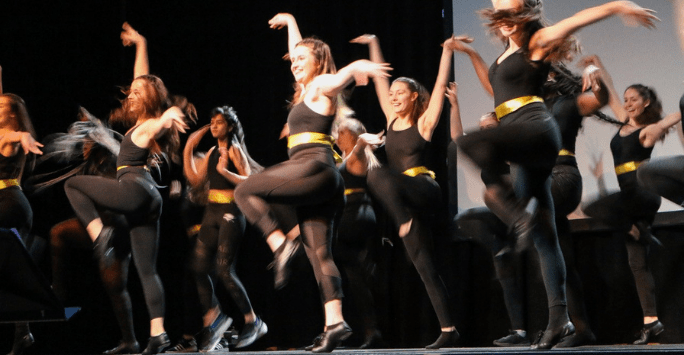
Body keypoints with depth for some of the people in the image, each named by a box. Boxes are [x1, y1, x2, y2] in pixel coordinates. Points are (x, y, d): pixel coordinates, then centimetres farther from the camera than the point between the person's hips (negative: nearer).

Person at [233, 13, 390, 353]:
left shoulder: (322, 85, 1)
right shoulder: (306, 89, 24)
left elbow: (348, 70, -23)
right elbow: (297, 52, 42)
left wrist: (361, 67, -44)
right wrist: (290, 23, 54)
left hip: (313, 166, -9)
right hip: (318, 183, 9)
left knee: (245, 191, -4)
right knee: (319, 253, -2)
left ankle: (280, 244, -15)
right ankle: (334, 322, -12)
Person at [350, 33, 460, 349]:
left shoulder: (424, 122, 1)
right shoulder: (392, 120, 15)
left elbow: (440, 85, -6)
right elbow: (380, 80, 20)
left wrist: (447, 51, -8)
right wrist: (373, 45, 24)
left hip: (425, 190, -6)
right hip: (405, 201, 6)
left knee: (378, 175, -32)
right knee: (424, 267, 1)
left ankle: (406, 221, -30)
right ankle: (448, 330, 1)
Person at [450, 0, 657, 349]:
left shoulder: (537, 41, 1)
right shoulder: (509, 51, 23)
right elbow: (494, 88, 39)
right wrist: (472, 55, 36)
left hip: (536, 129, -9)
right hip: (526, 148, 9)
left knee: (470, 144, -33)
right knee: (543, 235, 4)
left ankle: (515, 212, -26)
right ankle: (559, 317, 3)